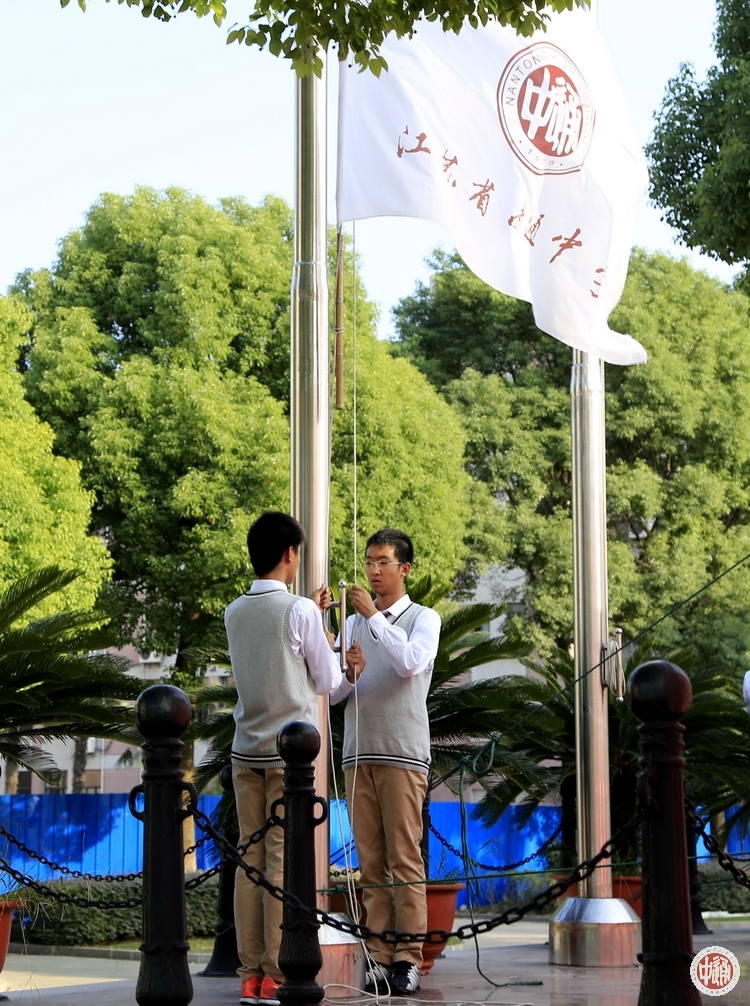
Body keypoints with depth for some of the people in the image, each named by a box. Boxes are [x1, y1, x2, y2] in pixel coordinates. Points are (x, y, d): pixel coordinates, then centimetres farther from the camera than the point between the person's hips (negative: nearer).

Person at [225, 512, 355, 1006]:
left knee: (250, 861, 5)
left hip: (246, 751, 5)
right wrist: (329, 641, 17)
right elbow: (327, 682, -1)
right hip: (289, 751, -5)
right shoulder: (299, 611, -9)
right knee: (283, 863, -4)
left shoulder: (235, 613, 7)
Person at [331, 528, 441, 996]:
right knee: (371, 861, 2)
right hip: (358, 751, 4)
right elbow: (332, 691, 12)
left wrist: (375, 615, -14)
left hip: (403, 753, -4)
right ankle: (379, 957, 4)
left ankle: (407, 960, -6)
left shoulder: (424, 619, 6)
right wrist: (349, 673, -9)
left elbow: (411, 662, -14)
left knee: (405, 860, -6)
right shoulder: (353, 623, 18)